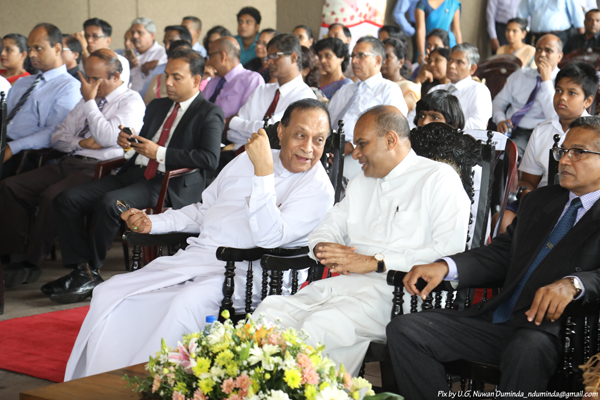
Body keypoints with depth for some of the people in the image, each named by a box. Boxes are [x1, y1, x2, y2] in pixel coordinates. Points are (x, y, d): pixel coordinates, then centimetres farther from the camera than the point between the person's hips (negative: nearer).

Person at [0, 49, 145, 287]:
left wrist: (89, 101, -7)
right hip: (68, 163, 8)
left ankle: (31, 264, -18)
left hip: (97, 169, -8)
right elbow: (57, 137, 22)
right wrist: (82, 142, 1)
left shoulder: (131, 101, 0)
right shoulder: (88, 101, 24)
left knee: (51, 196, -33)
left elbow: (107, 138, -15)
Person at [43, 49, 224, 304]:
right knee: (68, 199, -11)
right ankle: (80, 269, -12)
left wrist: (160, 153, -16)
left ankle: (91, 273, -17)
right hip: (134, 174, 8)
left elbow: (210, 159, -13)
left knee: (109, 203, -32)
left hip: (169, 186, -8)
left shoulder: (209, 114, 1)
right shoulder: (157, 106, 24)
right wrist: (128, 143, 5)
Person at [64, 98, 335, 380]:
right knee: (109, 293, -9)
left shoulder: (318, 188, -5)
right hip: (195, 256, 7)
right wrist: (152, 222, 14)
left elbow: (269, 237, -20)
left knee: (185, 303, -37)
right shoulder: (246, 161, 17)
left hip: (241, 272, -7)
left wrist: (264, 171, -24)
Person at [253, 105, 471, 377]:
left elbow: (450, 251, -10)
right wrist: (323, 247, 5)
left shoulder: (439, 179, 3)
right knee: (271, 309, -20)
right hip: (346, 282, 7)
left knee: (319, 325, -33)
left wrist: (376, 262, -13)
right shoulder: (361, 183, 29)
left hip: (398, 289, -7)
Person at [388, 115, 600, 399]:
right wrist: (445, 267, -1)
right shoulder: (539, 201, 24)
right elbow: (500, 253, 18)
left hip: (550, 327, -7)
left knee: (525, 352, -41)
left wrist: (572, 284, -36)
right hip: (499, 319, 7)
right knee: (403, 330, -8)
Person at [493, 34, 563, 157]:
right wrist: (500, 120, -2)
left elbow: (554, 118, -12)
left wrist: (547, 80, -11)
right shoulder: (519, 76, 18)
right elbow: (498, 102, 22)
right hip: (509, 131, 4)